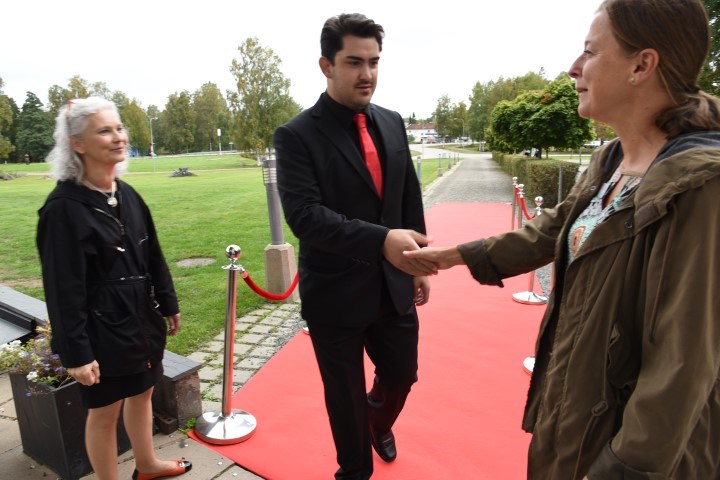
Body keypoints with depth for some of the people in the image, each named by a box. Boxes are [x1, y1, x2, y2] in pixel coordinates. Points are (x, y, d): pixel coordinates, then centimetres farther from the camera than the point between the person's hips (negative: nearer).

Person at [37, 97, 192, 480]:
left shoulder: (127, 195, 2)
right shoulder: (64, 207, -18)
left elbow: (153, 257, 9)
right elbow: (63, 288, -18)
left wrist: (168, 305, 12)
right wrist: (75, 352, -16)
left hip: (142, 318, 7)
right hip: (102, 327, -7)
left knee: (142, 392, 22)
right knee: (104, 412, 11)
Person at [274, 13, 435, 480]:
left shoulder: (393, 124, 5)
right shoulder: (297, 135, -13)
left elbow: (411, 200, 10)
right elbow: (304, 215, -24)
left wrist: (418, 263, 9)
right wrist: (381, 241, -35)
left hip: (392, 286, 5)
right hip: (336, 292, -4)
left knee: (402, 374, 21)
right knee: (345, 395, 14)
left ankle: (378, 420, 57)